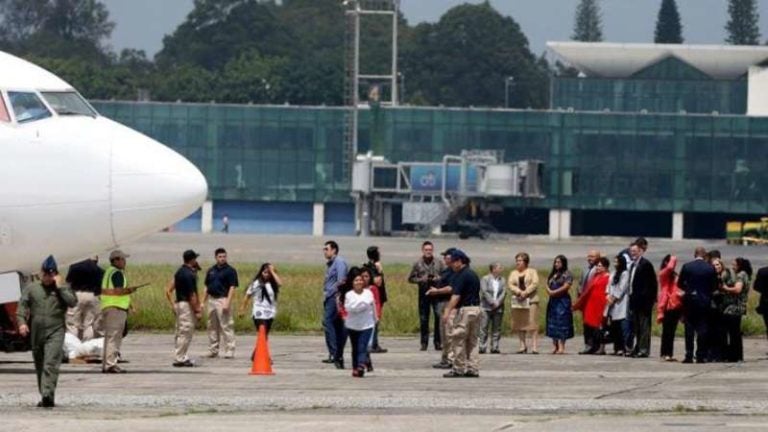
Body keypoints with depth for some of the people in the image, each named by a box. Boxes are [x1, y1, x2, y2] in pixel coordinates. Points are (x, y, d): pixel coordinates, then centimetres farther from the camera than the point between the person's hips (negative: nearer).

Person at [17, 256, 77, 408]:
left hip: (55, 332, -3)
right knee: (39, 365, 10)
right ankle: (45, 397, 21)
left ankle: (48, 394, -28)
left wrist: (59, 287, -7)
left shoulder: (62, 290, 9)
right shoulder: (31, 288, 14)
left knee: (51, 364, -18)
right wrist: (22, 322, -9)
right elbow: (22, 306, 6)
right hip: (36, 332, 3)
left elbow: (73, 302, -8)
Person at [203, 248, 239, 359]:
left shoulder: (230, 270, -4)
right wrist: (203, 302, 13)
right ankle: (213, 350, 18)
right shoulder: (211, 271, 14)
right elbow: (207, 287, 19)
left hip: (223, 300, -7)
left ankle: (229, 351, -8)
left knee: (226, 326, -9)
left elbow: (232, 287, -10)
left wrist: (227, 303, -19)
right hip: (211, 300, 7)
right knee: (212, 327, 11)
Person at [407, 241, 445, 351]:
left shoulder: (439, 263, 6)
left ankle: (437, 342, -4)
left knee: (439, 315, -12)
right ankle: (424, 343, 11)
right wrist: (421, 280, -10)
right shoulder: (418, 264, 6)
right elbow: (411, 278, 7)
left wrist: (438, 279, -11)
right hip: (423, 293, 1)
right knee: (423, 319, 3)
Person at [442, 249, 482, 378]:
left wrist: (448, 311, -22)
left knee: (458, 339, -4)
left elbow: (456, 295, -20)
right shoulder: (473, 274, 16)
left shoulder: (461, 275, -13)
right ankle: (473, 369, 10)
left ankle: (459, 369, -4)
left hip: (465, 309, -9)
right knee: (472, 340, 12)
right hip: (476, 308, 9)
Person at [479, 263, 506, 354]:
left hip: (498, 308, 4)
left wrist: (497, 303, -10)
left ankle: (494, 348, 6)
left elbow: (504, 292, 3)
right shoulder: (485, 279, 1)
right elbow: (484, 292, -8)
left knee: (496, 329, 3)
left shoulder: (503, 280, 11)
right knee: (484, 328, -4)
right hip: (486, 307, -4)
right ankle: (482, 348, -3)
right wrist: (492, 302, -15)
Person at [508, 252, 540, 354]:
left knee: (532, 324, -11)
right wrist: (519, 292, -14)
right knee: (519, 325, 2)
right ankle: (523, 346, 7)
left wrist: (525, 292, -16)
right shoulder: (513, 273, 16)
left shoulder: (532, 272, 8)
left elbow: (535, 284, -5)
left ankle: (534, 346, -14)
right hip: (517, 301, 4)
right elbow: (510, 284, 3)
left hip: (530, 300, -4)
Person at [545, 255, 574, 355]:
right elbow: (547, 285, 16)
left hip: (562, 301, -8)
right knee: (552, 324, 5)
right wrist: (549, 291, -6)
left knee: (561, 323, -10)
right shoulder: (552, 275, 18)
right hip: (552, 301, 8)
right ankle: (555, 346, 9)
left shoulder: (567, 275, -4)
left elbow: (566, 287, -13)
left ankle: (561, 347, -12)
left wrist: (553, 292, -13)